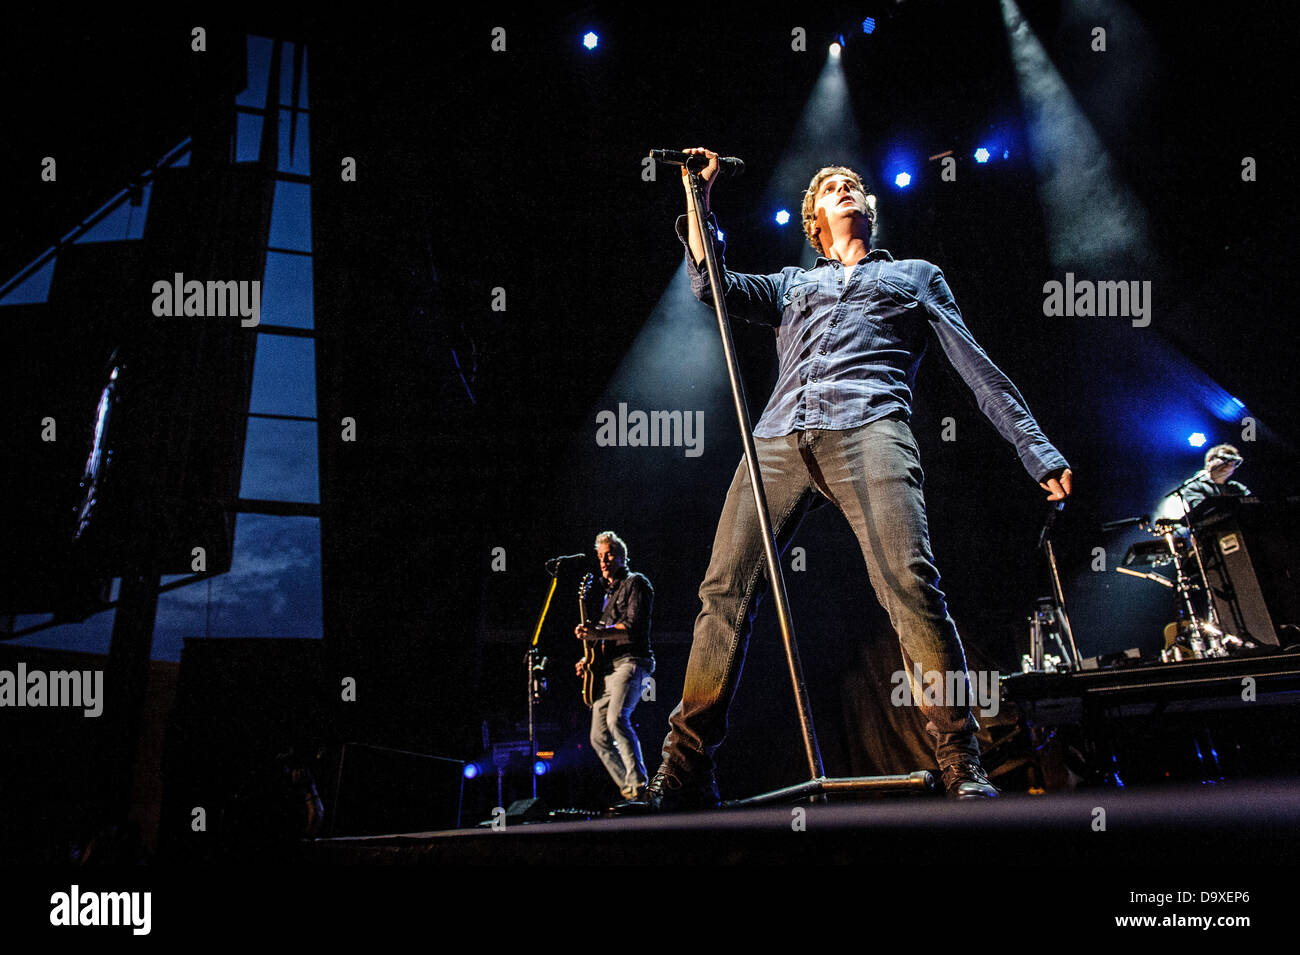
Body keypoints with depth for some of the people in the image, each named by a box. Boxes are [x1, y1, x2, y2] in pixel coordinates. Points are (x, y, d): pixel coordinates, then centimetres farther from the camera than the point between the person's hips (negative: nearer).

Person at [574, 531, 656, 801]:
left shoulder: (636, 583, 1)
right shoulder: (610, 593, 26)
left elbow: (632, 627, -13)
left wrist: (596, 633, -20)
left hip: (631, 662, -9)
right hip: (609, 668, 9)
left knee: (616, 719, -31)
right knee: (599, 738, 4)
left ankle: (638, 784, -31)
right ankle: (629, 791, 9)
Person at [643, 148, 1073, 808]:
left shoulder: (916, 275, 30)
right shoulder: (792, 284, 35)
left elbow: (979, 369, 22)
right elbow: (711, 284, 21)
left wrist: (1039, 452, 13)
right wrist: (697, 196, 21)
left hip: (868, 430, -2)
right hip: (778, 436, 3)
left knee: (909, 582, -25)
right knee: (725, 590, -11)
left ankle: (963, 770, -21)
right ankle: (684, 770, -8)